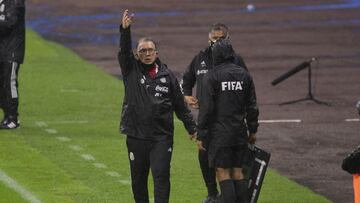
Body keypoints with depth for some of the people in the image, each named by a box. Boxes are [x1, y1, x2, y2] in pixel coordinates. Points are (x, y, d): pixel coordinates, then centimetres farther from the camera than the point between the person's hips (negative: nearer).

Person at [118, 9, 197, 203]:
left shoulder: (167, 76, 6)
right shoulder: (131, 71, 5)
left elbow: (180, 105, 11)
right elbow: (124, 51, -13)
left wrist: (192, 129, 12)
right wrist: (125, 30, -29)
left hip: (162, 138, -1)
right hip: (136, 137, 1)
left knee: (161, 176, -9)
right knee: (138, 180, 10)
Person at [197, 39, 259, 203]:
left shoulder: (212, 76, -9)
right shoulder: (244, 75, 6)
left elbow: (206, 108, -11)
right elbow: (252, 106, 10)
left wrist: (201, 135, -7)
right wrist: (253, 130, 20)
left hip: (220, 133, -5)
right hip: (240, 132, 5)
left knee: (223, 172, -2)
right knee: (237, 171, 12)